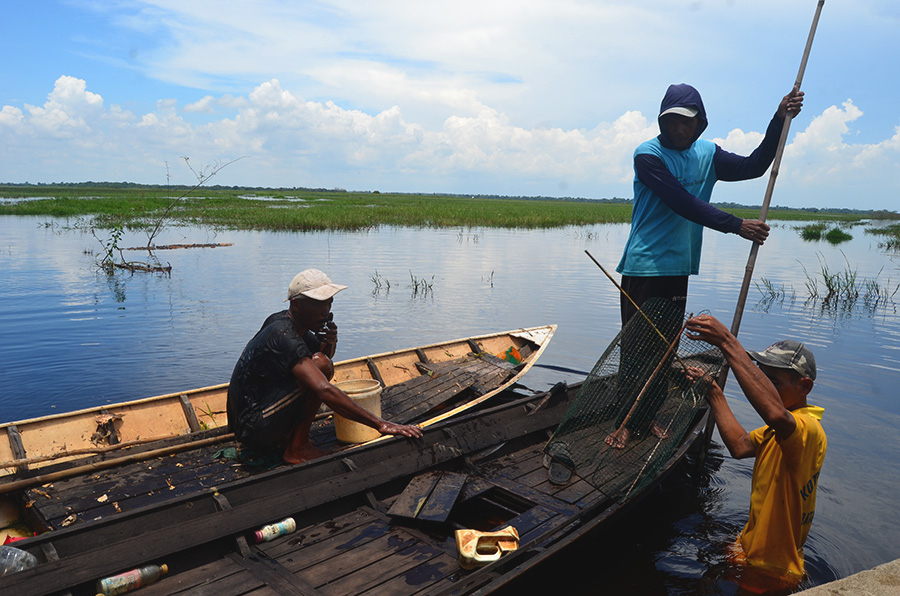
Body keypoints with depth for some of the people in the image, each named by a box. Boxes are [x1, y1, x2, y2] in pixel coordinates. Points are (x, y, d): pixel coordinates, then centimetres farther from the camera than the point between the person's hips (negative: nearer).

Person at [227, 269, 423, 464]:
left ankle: (283, 440, 10)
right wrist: (380, 424, -35)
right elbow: (325, 391, -34)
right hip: (255, 431, -10)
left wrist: (330, 343, -4)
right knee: (320, 364, -21)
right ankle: (297, 448, -10)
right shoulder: (284, 336, -23)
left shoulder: (281, 320, 6)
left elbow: (322, 352, 22)